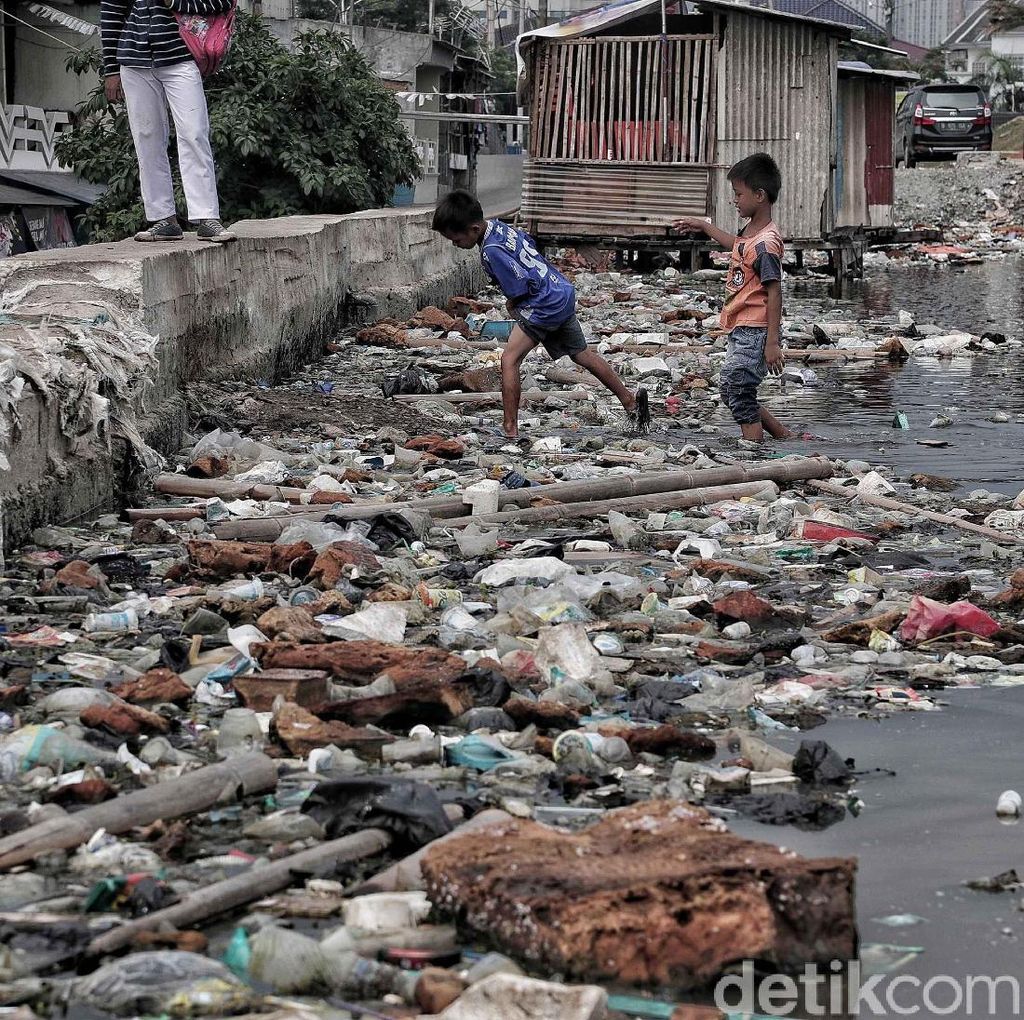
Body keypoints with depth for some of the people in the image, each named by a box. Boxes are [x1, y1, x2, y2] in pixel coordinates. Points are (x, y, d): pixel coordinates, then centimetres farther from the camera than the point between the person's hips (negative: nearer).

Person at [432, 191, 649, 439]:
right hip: (564, 294, 10)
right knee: (583, 355, 23)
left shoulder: (492, 251, -24)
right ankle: (630, 402, 34)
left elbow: (524, 287, -24)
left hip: (545, 304, -10)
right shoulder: (498, 226, 4)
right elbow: (529, 243, 21)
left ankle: (511, 430, -15)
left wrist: (512, 304, -2)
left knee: (510, 360, -13)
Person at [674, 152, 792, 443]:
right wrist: (704, 226, 40)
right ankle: (786, 438, 22)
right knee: (730, 390, 16)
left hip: (755, 331, -10)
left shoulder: (765, 243, -21)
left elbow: (774, 293, -22)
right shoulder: (751, 231, 9)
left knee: (738, 393, -10)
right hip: (742, 329, 10)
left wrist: (772, 343, -23)